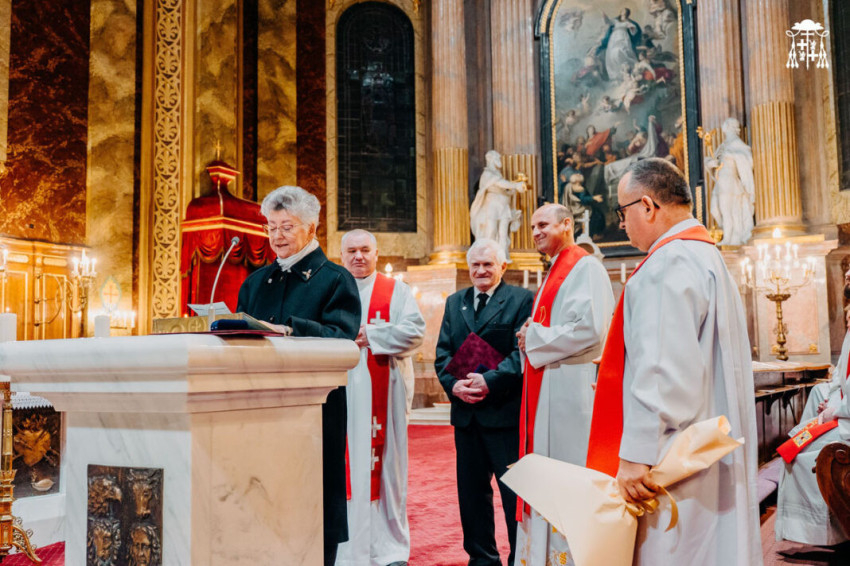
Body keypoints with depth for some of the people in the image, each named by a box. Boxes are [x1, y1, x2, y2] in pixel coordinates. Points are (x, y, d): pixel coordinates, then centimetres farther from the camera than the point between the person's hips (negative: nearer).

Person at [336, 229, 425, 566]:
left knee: (383, 465, 2)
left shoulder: (396, 291, 9)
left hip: (381, 393, -1)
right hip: (339, 390, 1)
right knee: (342, 465, 0)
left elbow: (414, 331, -5)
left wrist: (369, 335, -11)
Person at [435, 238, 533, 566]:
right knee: (471, 490, 13)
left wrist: (491, 381, -20)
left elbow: (523, 351, -10)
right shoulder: (455, 303, 15)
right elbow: (443, 353, 10)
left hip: (506, 411, -5)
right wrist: (454, 384, -8)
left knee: (514, 490, 0)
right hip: (466, 412, 6)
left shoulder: (522, 300, -1)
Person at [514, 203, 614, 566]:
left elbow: (590, 328, -22)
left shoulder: (586, 267, -9)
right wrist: (532, 339, 5)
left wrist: (534, 339, -12)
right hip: (545, 387, 10)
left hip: (570, 386, -10)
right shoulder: (555, 272, 21)